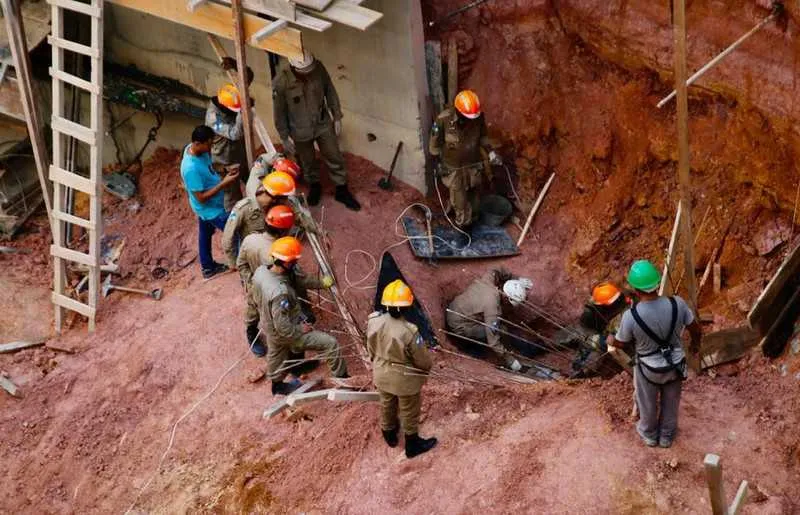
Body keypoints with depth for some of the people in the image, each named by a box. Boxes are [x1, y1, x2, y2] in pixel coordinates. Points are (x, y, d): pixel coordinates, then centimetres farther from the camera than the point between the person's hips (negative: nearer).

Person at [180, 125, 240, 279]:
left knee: (205, 234, 27)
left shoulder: (194, 149, -12)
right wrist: (224, 183, -31)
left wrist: (225, 172, -2)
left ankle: (208, 267, 47)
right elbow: (201, 198, -30)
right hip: (210, 209, -9)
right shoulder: (191, 168, -39)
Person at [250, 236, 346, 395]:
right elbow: (283, 327, -34)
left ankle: (277, 384, 59)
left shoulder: (260, 271, -18)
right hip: (285, 334, -8)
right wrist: (301, 330, -14)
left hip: (268, 327, 8)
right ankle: (342, 380, 21)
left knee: (276, 354, 33)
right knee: (331, 344, 3)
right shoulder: (280, 293, -41)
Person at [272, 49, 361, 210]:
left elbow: (330, 92, -4)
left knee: (335, 158, 15)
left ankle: (342, 190, 37)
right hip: (300, 131, -2)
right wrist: (285, 137, -7)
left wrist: (337, 117, 2)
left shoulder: (318, 68, -22)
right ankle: (314, 185, 51)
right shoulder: (281, 81, -30)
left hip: (323, 124, 2)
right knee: (308, 162, 22)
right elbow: (279, 111, -15)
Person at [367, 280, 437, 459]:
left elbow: (372, 349, -2)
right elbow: (423, 360, -21)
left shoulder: (374, 321, -22)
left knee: (387, 405, 31)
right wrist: (429, 364, 3)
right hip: (405, 379, -5)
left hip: (382, 375, 5)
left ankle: (389, 434, 55)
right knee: (409, 412, 20)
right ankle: (412, 444, 40)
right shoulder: (409, 331, -36)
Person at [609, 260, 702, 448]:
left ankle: (649, 434, 53)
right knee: (670, 402, 29)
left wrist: (611, 341, 13)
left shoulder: (631, 316, -32)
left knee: (647, 403, 28)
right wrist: (695, 344, 15)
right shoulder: (677, 304, -25)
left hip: (648, 368, -2)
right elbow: (696, 330, -8)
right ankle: (667, 435, 51)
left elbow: (621, 343, -12)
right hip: (674, 363, 2)